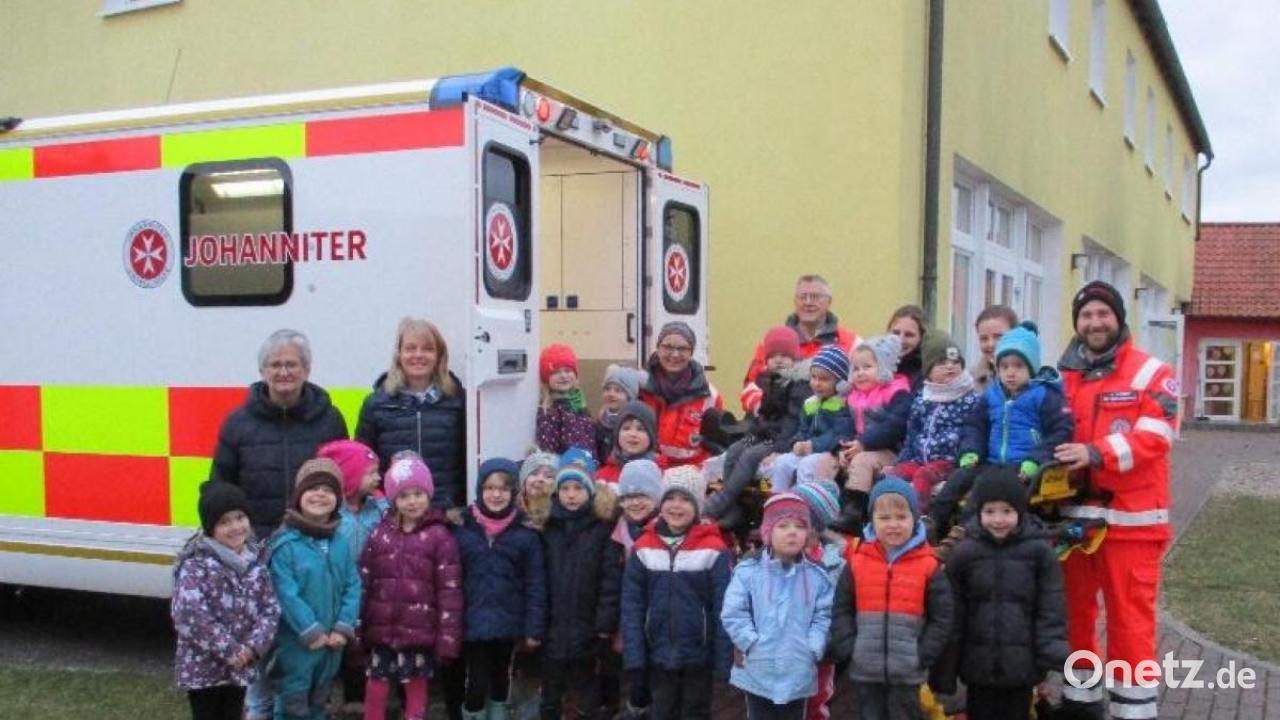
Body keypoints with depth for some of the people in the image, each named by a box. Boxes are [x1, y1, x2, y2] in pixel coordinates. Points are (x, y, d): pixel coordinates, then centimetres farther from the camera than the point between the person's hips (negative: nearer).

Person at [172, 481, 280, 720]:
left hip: (240, 667, 6)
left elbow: (271, 608, 3)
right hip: (203, 667, -6)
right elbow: (189, 615, -24)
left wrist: (254, 646, -14)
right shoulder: (196, 564, -15)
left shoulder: (254, 562, 4)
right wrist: (228, 649, -21)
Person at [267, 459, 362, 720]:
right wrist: (311, 632, -18)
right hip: (295, 643, -5)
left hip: (332, 642, 5)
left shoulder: (342, 540, 2)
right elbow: (286, 593, -19)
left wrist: (343, 628, -7)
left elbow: (353, 586, 2)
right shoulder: (285, 543, -15)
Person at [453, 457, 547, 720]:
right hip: (473, 624, -1)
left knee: (501, 679, 19)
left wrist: (534, 628, -5)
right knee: (477, 683, -2)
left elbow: (535, 584, -3)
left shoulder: (525, 533, -4)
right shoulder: (462, 530, -5)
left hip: (508, 623, 1)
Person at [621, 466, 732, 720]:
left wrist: (725, 660, -11)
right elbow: (632, 604, -2)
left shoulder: (714, 549, -11)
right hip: (659, 654, 2)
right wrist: (633, 656, -8)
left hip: (699, 655, -2)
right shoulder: (644, 547, -3)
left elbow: (725, 608, -10)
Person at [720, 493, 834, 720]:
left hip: (799, 673, 2)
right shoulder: (748, 570, -8)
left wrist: (812, 649, -11)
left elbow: (823, 617, 0)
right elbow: (733, 613, -9)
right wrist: (752, 644, -14)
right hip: (757, 670, -2)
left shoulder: (817, 575, 0)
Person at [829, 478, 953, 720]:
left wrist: (922, 656, -8)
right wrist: (848, 648, -7)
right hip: (865, 670, 2)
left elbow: (942, 617, -3)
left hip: (907, 672, -2)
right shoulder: (858, 561, -1)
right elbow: (842, 610, 3)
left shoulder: (928, 564, -6)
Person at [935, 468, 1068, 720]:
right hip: (978, 665, 1)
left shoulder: (1039, 552, -4)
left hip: (1021, 666, -1)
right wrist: (945, 671, -1)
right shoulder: (964, 553, -2)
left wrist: (1055, 658, -14)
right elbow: (953, 616, -1)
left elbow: (1051, 611, -3)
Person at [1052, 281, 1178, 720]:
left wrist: (1096, 453, -26)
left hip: (1130, 517, -5)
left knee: (1130, 616, -1)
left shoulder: (1151, 373, -3)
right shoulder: (1064, 377, 12)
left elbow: (1153, 438, -15)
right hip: (1073, 513, 5)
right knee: (1074, 609, 13)